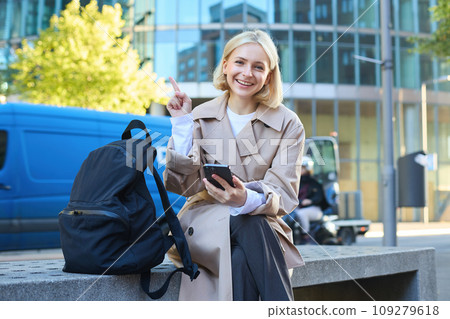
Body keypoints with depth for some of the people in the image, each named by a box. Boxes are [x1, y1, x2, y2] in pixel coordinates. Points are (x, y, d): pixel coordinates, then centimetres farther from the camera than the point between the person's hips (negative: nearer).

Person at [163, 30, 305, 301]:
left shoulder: (288, 124, 0)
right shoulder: (201, 117, 5)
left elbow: (284, 195, -10)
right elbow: (182, 185, -3)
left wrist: (246, 199, -33)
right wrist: (182, 124, -10)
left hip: (262, 223, 0)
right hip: (204, 223, 1)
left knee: (241, 261, -35)